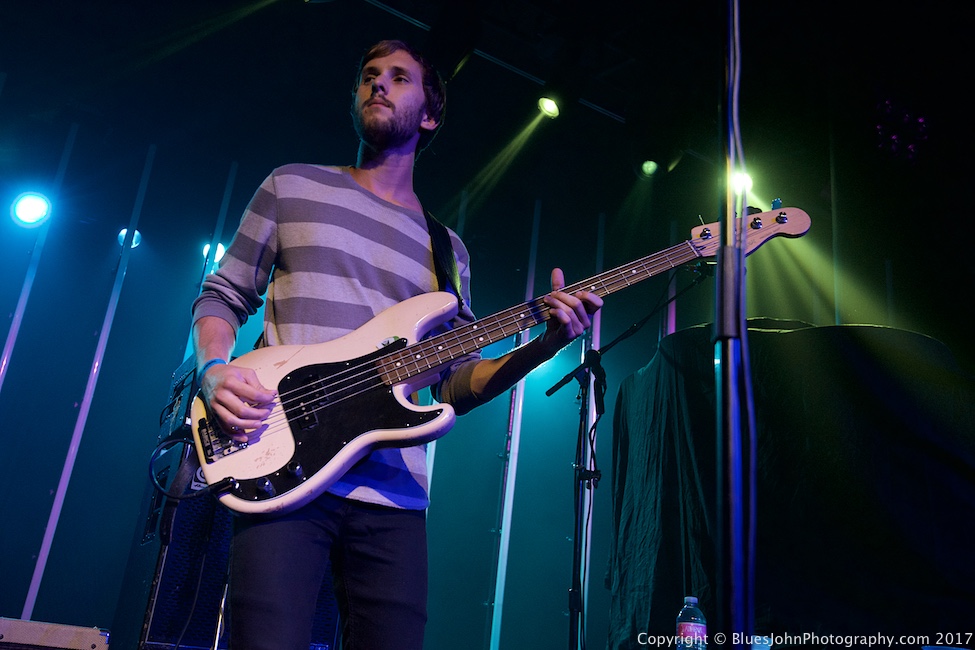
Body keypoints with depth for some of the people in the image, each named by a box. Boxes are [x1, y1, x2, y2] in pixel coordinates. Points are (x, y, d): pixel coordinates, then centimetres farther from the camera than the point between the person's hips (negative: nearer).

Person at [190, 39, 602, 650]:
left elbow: (458, 381, 13)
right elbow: (222, 295, 13)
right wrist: (215, 371, -8)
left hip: (393, 497, 3)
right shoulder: (294, 186, 13)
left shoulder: (446, 249, 17)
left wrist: (543, 345, -4)